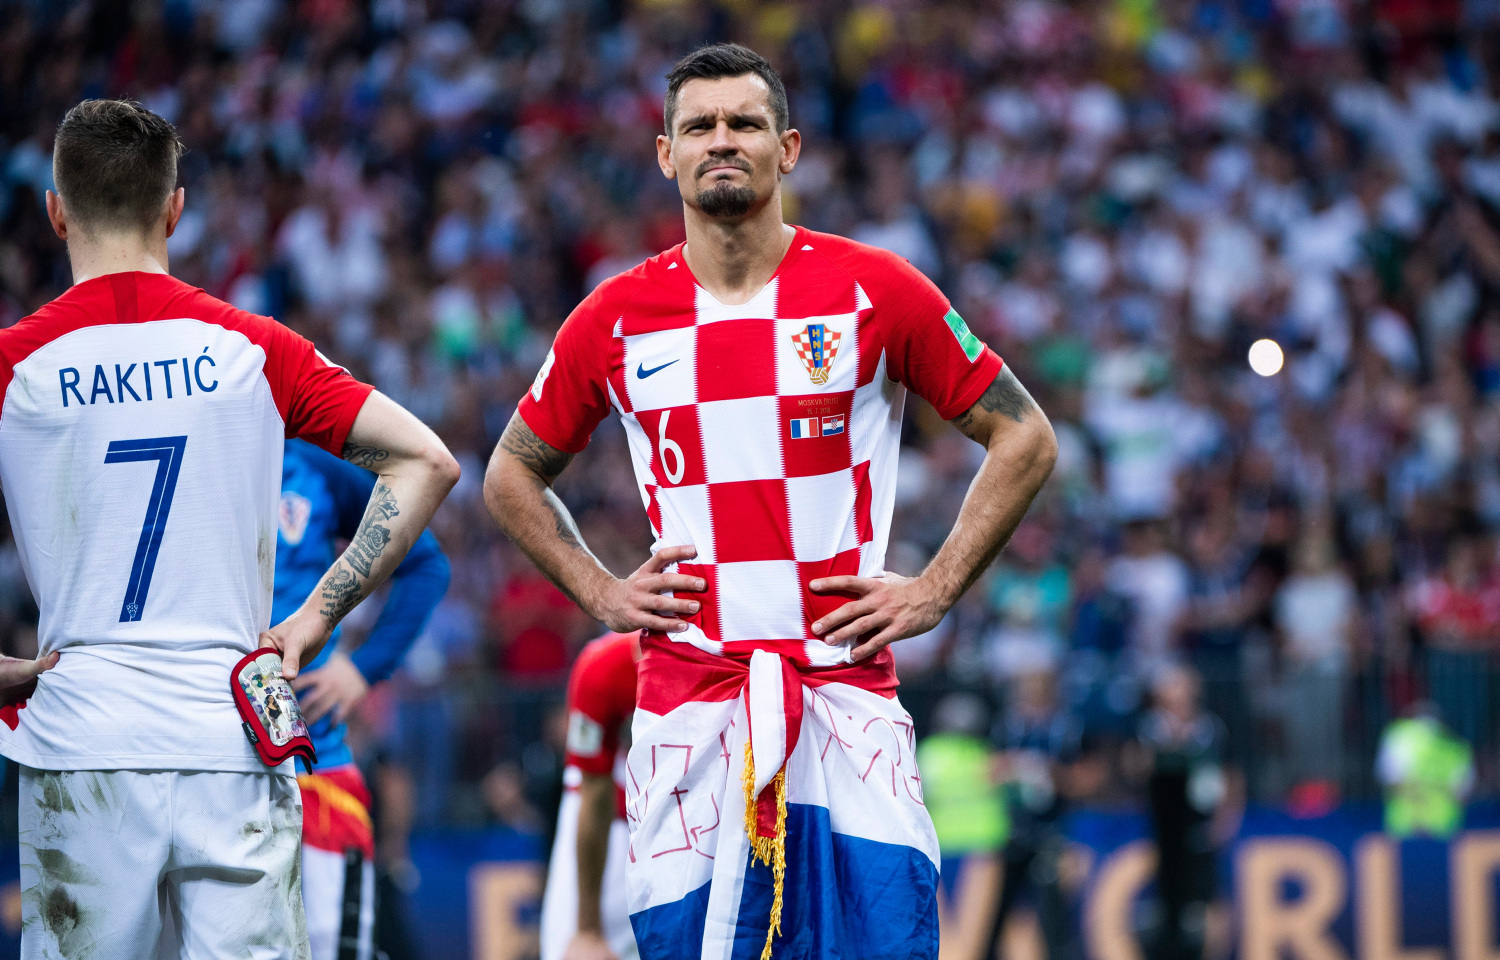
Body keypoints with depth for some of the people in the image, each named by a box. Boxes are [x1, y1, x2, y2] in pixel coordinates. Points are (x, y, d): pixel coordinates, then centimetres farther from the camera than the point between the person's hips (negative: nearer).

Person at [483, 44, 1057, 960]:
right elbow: (515, 474, 22)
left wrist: (935, 590, 1)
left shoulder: (875, 291, 1)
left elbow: (1025, 440, 8)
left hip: (845, 691, -1)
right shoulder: (617, 319, 6)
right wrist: (600, 591, 8)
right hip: (688, 703, 2)